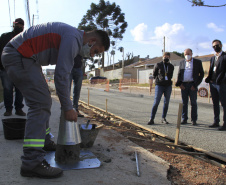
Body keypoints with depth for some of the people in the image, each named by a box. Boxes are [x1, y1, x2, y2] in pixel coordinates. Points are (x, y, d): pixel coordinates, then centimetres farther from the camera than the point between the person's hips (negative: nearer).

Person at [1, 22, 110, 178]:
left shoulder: (73, 39, 16)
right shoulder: (73, 38, -17)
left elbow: (63, 74, 22)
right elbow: (61, 76, -20)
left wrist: (67, 104, 23)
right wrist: (68, 108, -11)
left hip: (22, 57, 11)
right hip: (18, 56, -11)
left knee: (43, 101, 16)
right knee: (40, 103, -17)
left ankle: (44, 142, 30)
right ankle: (32, 163, -17)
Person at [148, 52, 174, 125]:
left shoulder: (171, 66, 9)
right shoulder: (158, 65, 1)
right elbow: (154, 74, 10)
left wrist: (168, 79, 10)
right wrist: (158, 79, 3)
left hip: (168, 86, 4)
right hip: (159, 86, -3)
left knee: (166, 103, 7)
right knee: (156, 102, -9)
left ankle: (163, 118, 18)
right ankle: (151, 119, -6)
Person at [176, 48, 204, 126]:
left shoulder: (197, 62, 6)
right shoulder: (182, 63, 15)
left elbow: (201, 74, 4)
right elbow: (179, 74, 15)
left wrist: (195, 84, -6)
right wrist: (179, 84, -1)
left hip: (192, 85, -2)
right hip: (183, 85, 3)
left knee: (193, 103, 0)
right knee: (184, 103, 4)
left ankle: (194, 120, 6)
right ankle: (184, 119, 10)